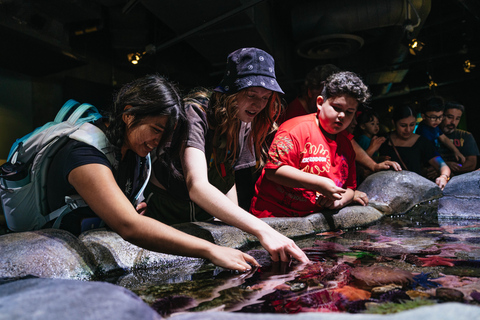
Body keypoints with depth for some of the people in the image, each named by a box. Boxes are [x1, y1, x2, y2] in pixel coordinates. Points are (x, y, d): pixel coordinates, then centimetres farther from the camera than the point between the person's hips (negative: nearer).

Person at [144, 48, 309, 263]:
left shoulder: (245, 124, -1)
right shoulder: (195, 112, -22)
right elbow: (197, 185, -37)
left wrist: (233, 222, -3)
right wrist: (261, 230, -46)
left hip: (206, 218, 5)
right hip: (165, 216, -5)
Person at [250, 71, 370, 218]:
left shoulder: (346, 145, 18)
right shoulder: (298, 128, -7)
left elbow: (350, 188, 24)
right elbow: (273, 170, -17)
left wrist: (338, 200, -2)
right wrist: (319, 184, -20)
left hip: (313, 219, 8)